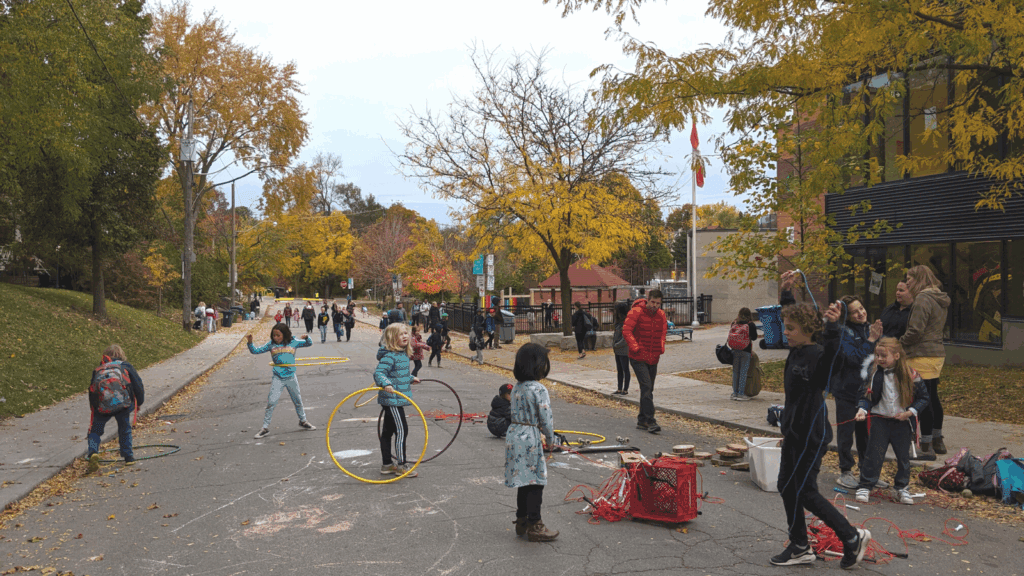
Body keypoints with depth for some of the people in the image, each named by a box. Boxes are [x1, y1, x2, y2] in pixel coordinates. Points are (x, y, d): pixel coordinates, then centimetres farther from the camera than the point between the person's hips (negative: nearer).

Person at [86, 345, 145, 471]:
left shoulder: (97, 371, 26)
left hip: (101, 405, 1)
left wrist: (94, 411, 32)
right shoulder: (126, 367, 19)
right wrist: (138, 403, 23)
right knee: (125, 429, 17)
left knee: (95, 430, 15)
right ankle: (128, 457, 21)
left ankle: (92, 453, -9)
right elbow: (138, 385, 12)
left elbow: (91, 391, 25)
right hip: (122, 402, -1)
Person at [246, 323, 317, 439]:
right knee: (271, 402, -8)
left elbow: (309, 343, 7)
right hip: (277, 378, -1)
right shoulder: (271, 345, -2)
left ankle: (303, 421, 36)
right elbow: (255, 351, 2)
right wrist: (250, 343, -15)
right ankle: (265, 427, 1)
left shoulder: (293, 342, -1)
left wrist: (307, 337, -14)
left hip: (291, 377, 1)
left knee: (298, 401, 15)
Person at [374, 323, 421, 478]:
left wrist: (411, 378, 38)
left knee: (388, 431, 15)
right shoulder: (390, 356, -19)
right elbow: (378, 373, -28)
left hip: (397, 399, 10)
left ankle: (387, 464, 24)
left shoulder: (403, 354, 12)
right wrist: (386, 384, -43)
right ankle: (402, 465, 3)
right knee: (402, 430, -6)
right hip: (392, 399, -10)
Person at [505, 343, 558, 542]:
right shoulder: (539, 389, -17)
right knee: (535, 483, 3)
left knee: (524, 482, 18)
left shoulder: (517, 387, 6)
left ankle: (522, 522, 28)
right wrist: (550, 441, 2)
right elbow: (545, 418, -15)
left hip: (514, 434, 8)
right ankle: (534, 526, 11)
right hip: (529, 439, -8)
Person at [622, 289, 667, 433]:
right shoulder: (636, 312, -12)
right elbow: (626, 331, -16)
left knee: (648, 389, 12)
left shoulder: (661, 315, 7)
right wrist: (635, 347, -22)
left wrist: (661, 348, 6)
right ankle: (650, 421, -16)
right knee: (646, 387, -16)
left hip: (653, 358, 6)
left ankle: (642, 420, 23)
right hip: (638, 358, -6)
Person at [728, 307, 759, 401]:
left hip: (735, 351, 3)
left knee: (735, 371, 11)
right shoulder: (750, 325, -7)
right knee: (743, 372, 1)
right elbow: (754, 337, -1)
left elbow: (730, 336, 8)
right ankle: (741, 393, 2)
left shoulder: (734, 324, 4)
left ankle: (735, 392, 15)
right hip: (745, 351, -3)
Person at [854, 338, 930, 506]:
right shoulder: (873, 372, -5)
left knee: (903, 456, 11)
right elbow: (866, 395, 0)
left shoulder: (909, 375, -8)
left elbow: (924, 397, 1)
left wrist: (910, 412, -11)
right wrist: (862, 409, -17)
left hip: (902, 422, 0)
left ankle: (901, 488, 27)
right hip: (880, 420, 0)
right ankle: (865, 486, 9)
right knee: (874, 454, -1)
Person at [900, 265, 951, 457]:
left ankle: (926, 448, -2)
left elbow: (915, 330, -20)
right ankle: (937, 442, 29)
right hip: (937, 353, 10)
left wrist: (899, 344, -4)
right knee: (933, 398, 18)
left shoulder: (923, 299, -15)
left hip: (922, 356, -10)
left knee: (924, 400, -6)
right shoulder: (939, 299, 15)